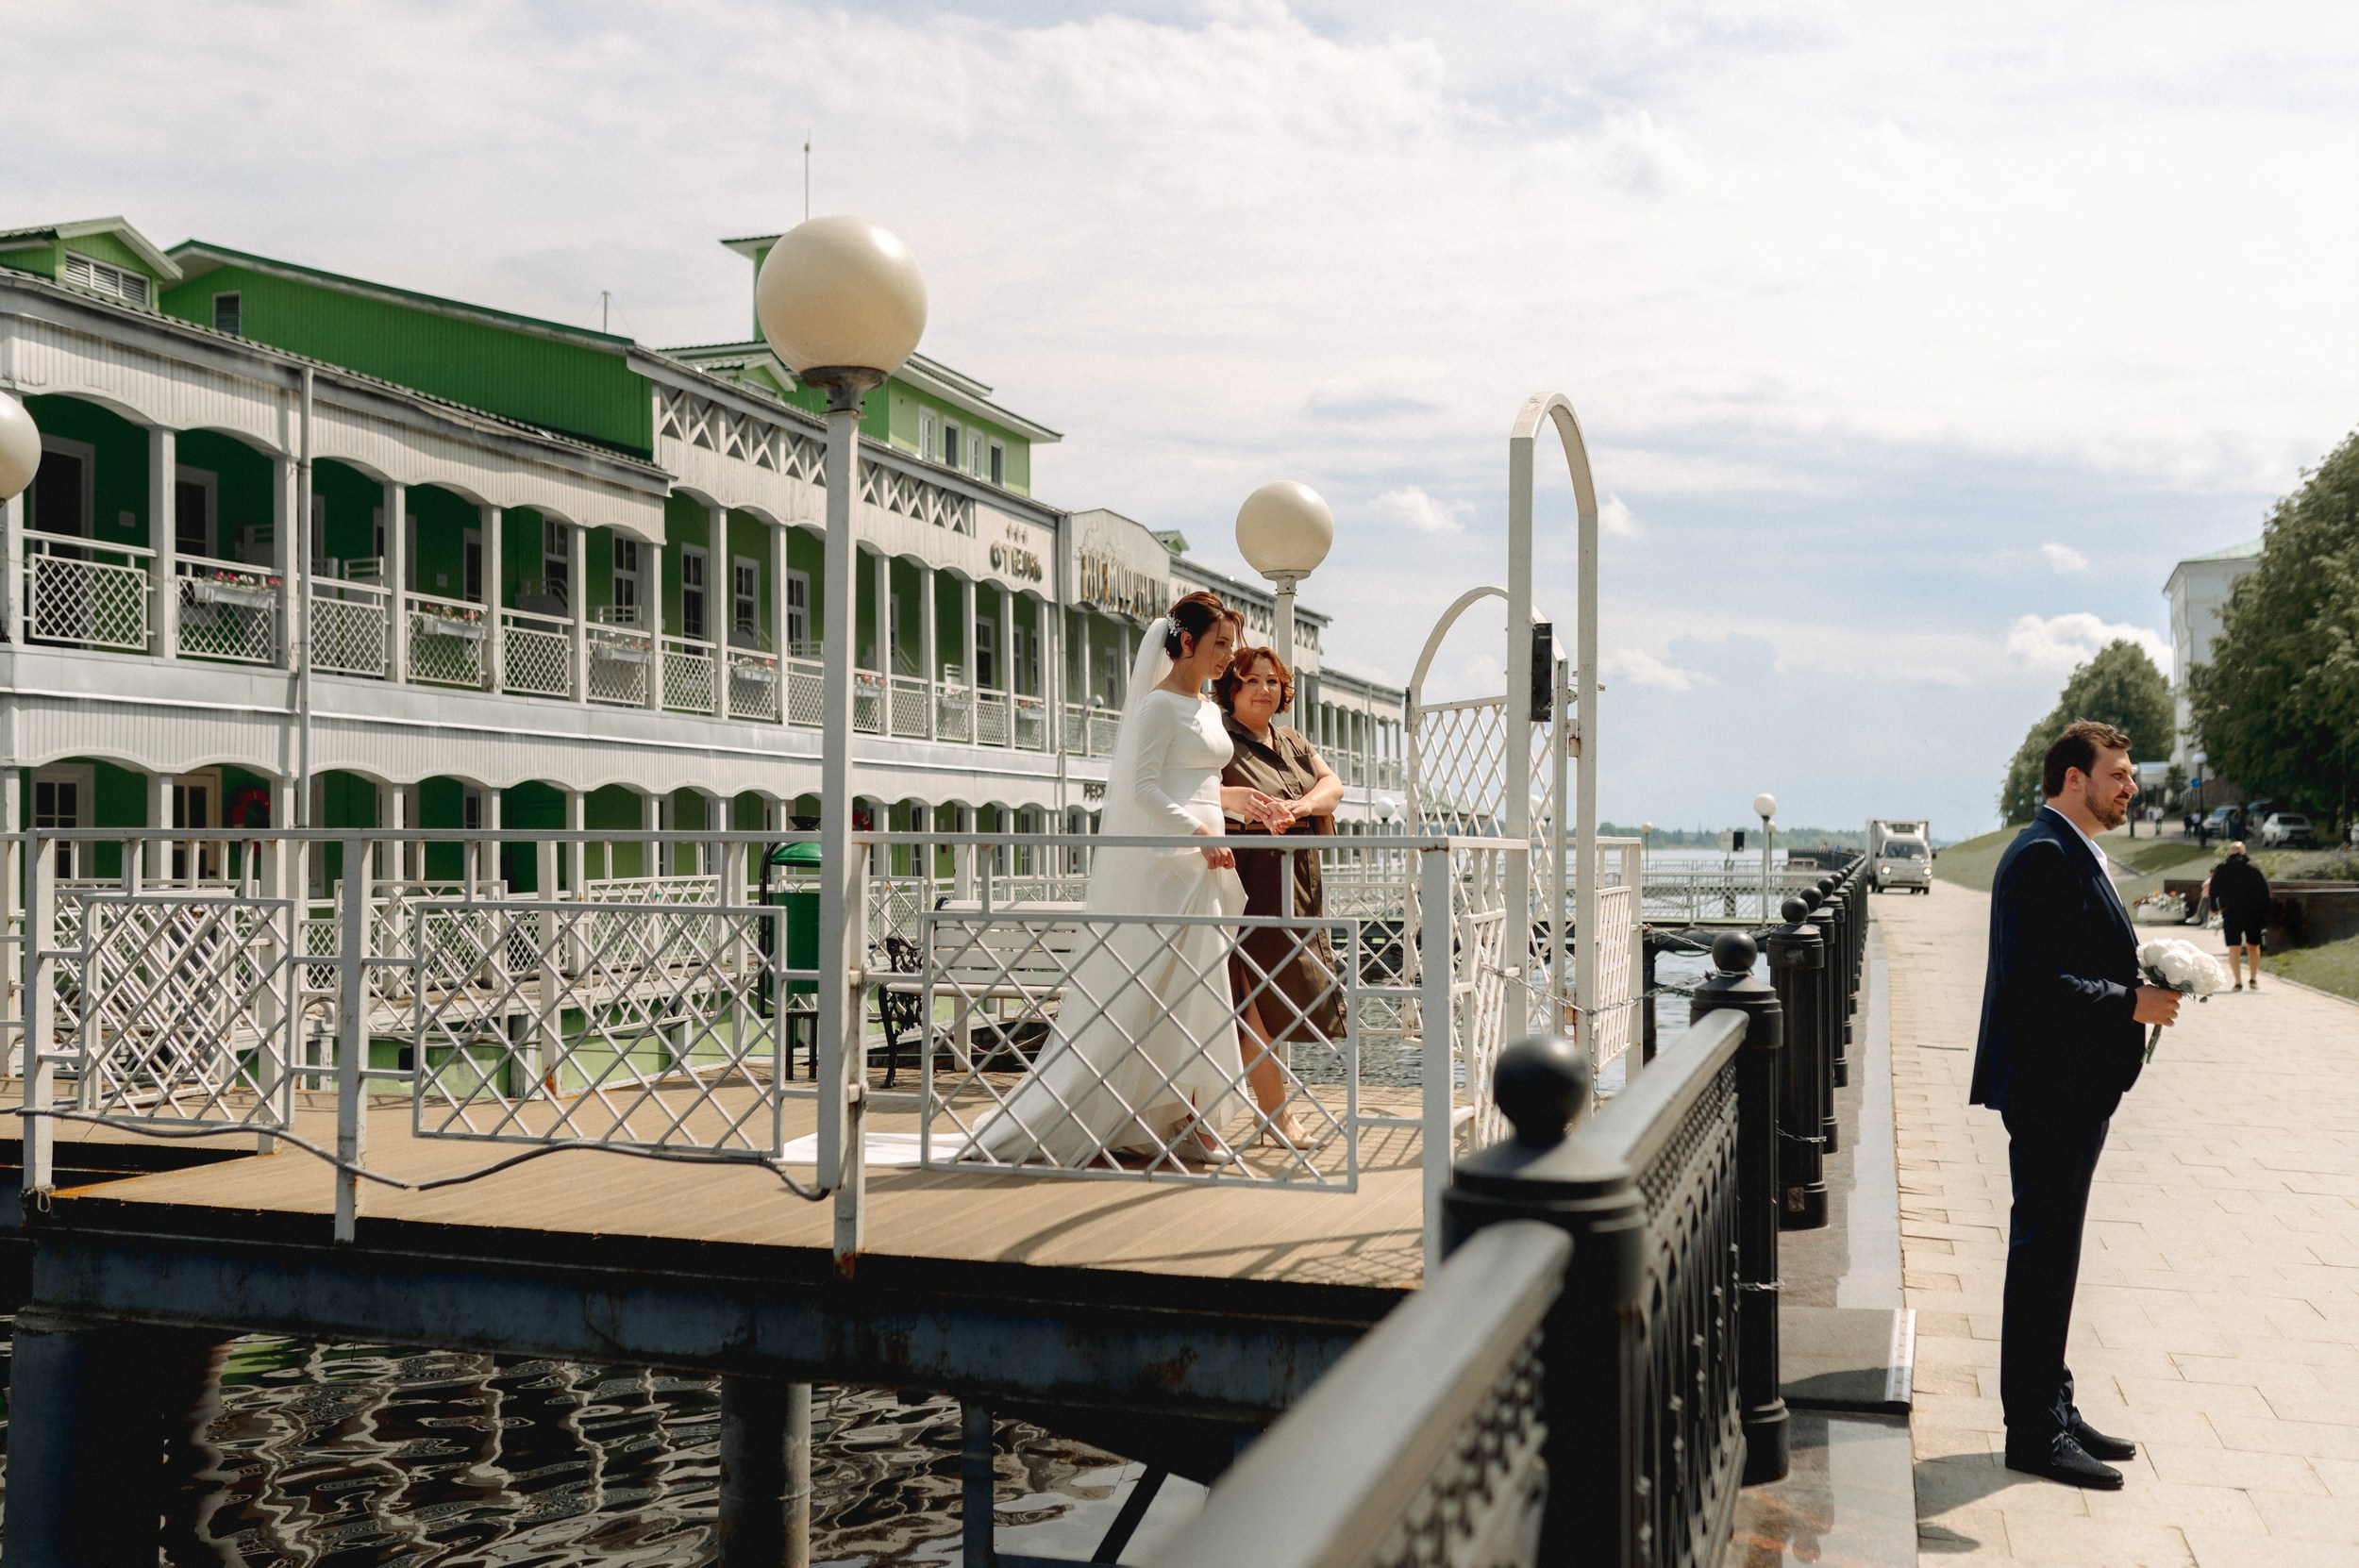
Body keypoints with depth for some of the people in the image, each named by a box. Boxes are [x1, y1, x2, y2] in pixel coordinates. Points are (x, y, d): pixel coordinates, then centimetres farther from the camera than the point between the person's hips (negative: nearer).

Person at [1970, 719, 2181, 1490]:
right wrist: (2131, 1004, -19)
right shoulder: (2042, 855, -17)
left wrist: (2141, 985, 6)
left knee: (2051, 1254, 16)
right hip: (2049, 1087, -11)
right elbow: (2033, 980, -24)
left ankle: (2053, 1411, 26)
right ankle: (2035, 1432, 6)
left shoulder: (2077, 856, 17)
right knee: (2044, 1254, -3)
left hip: (2077, 1089, 11)